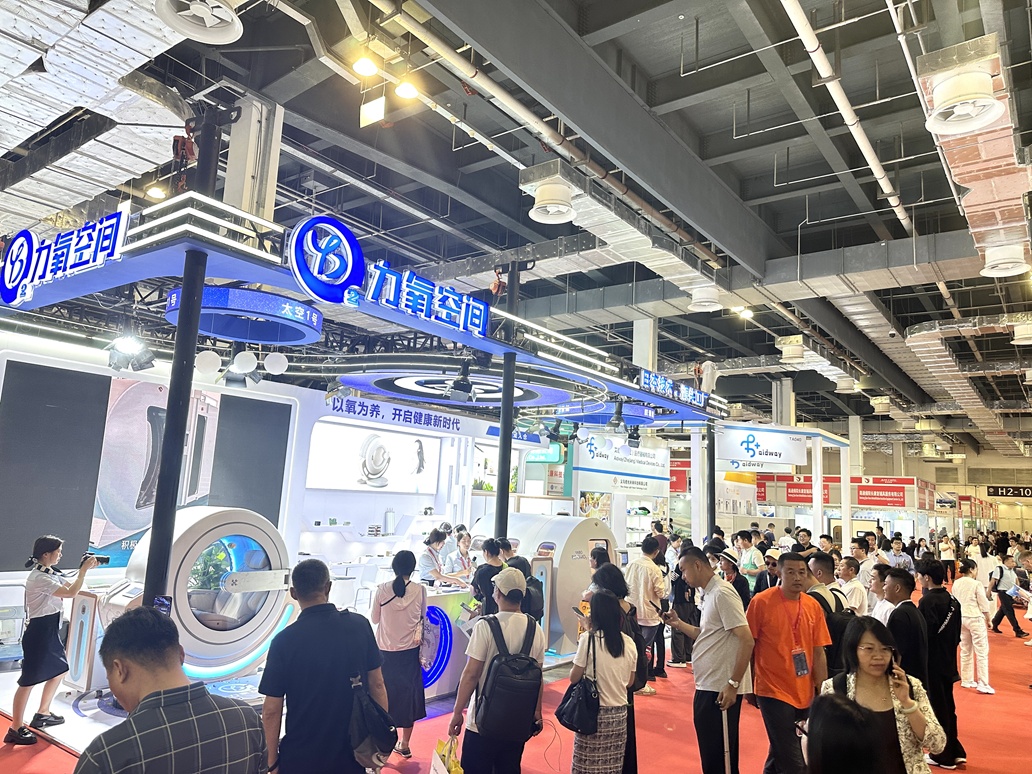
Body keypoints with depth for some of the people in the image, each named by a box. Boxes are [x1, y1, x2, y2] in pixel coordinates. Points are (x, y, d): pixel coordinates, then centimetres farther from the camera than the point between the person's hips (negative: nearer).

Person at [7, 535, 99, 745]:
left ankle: (42, 714, 34)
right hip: (39, 632, -10)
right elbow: (71, 593, -27)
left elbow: (67, 587, 12)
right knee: (29, 680, -1)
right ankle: (15, 729, 10)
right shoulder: (39, 578, -23)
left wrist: (83, 570, 1)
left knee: (59, 670, 20)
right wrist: (84, 569, -20)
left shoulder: (48, 573, 8)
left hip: (50, 630, 10)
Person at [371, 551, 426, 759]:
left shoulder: (382, 590, -11)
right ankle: (404, 745, 25)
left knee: (385, 694, 13)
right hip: (410, 651, 1)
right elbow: (422, 618, 2)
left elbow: (375, 619, 0)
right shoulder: (420, 590, -10)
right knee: (409, 693, 14)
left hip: (386, 651, -1)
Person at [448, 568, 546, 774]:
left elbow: (471, 674, -16)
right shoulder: (535, 629, -3)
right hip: (519, 720, 4)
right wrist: (537, 713, 17)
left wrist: (457, 713, -5)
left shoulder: (485, 625, -17)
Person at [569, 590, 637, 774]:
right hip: (619, 713, 4)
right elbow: (630, 682, 9)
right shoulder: (629, 643, -1)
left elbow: (574, 678, -7)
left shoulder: (588, 638, -13)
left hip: (593, 711, -4)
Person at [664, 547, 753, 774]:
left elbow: (747, 640, -22)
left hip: (721, 690, -10)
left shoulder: (722, 593, -17)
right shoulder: (709, 594, 12)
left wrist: (733, 684, -22)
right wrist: (678, 624, 7)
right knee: (710, 753, 20)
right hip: (707, 687, 10)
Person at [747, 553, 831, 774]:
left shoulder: (813, 606, 0)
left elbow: (818, 652, 4)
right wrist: (748, 685, -2)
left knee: (780, 751, 22)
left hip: (804, 694, 5)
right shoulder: (761, 602, -13)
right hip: (773, 691, -5)